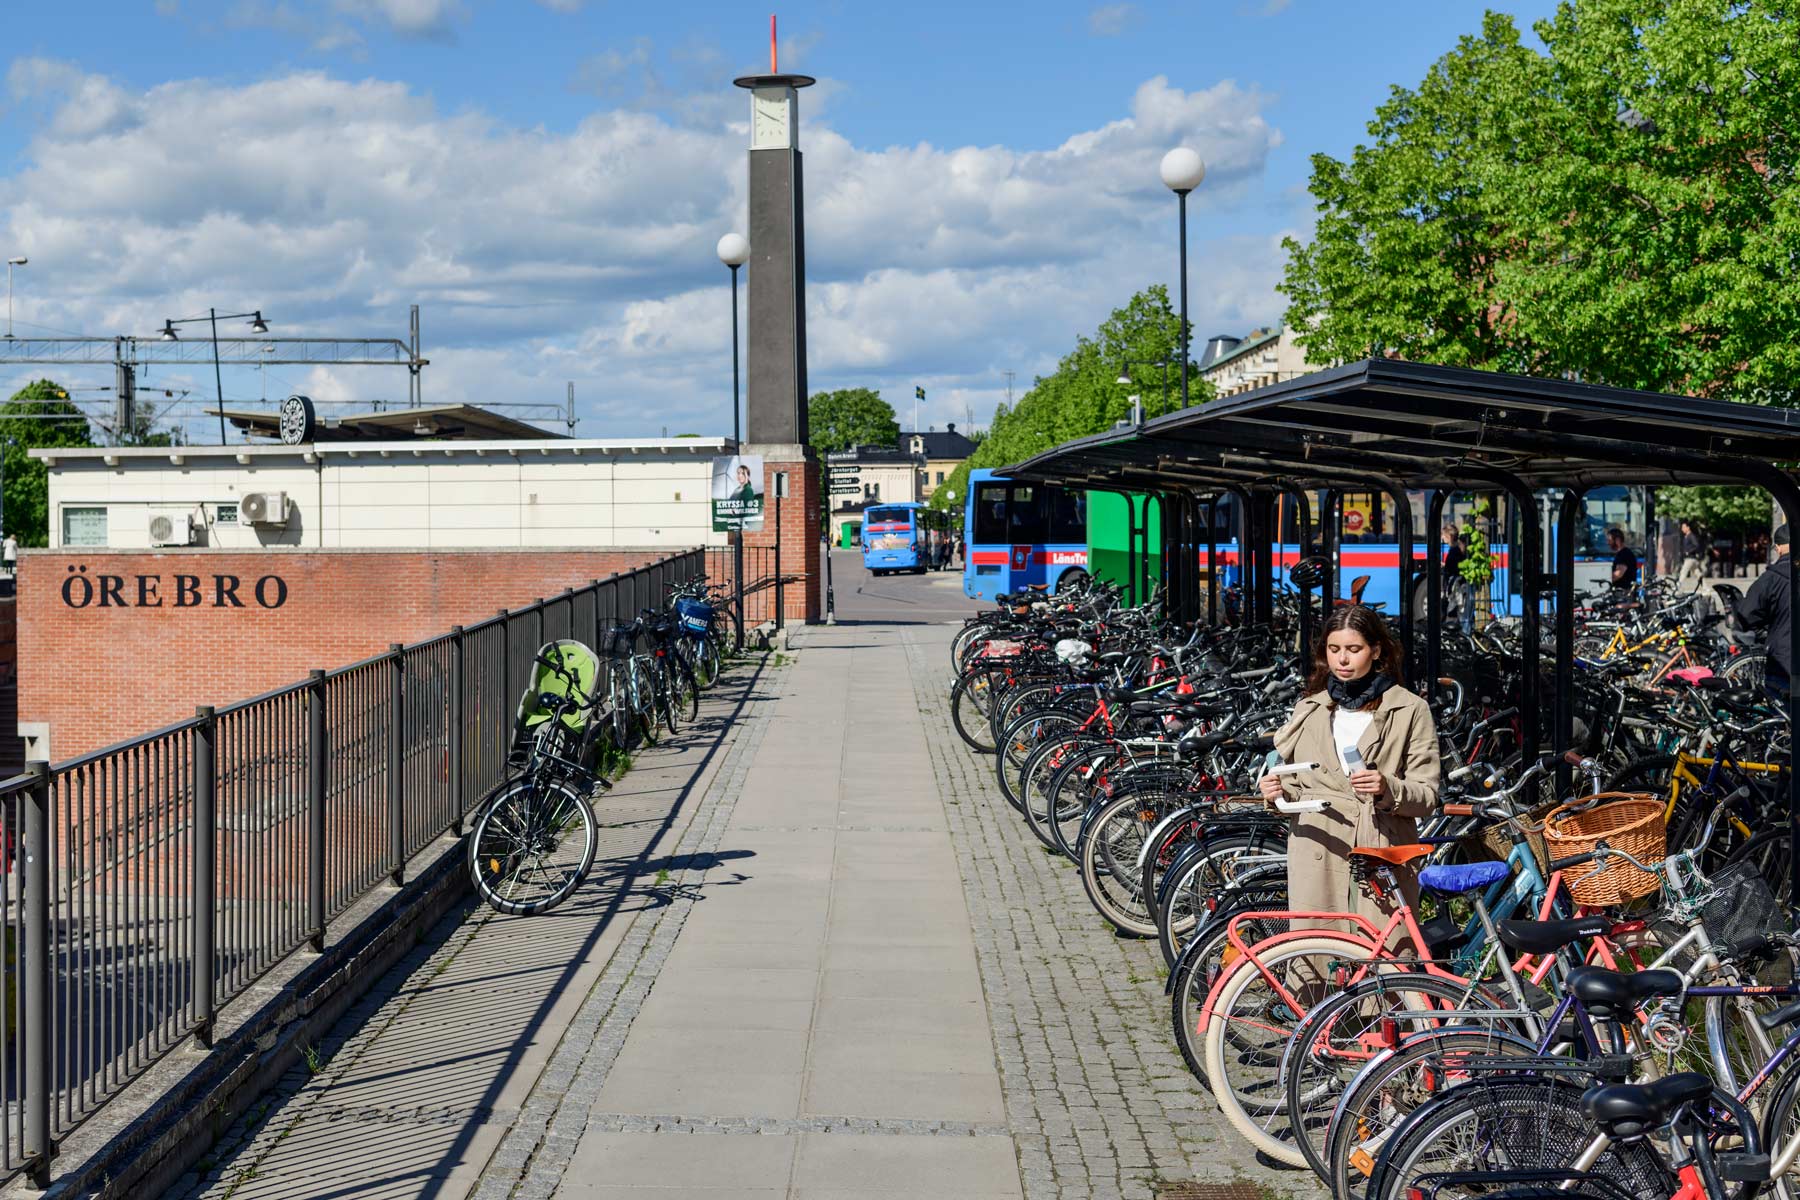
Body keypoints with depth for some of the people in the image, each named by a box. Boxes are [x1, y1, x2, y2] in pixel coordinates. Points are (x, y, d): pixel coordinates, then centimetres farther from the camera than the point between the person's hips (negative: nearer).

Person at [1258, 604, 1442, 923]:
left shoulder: (1410, 711, 7)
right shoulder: (1309, 709, 16)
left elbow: (1427, 798, 2)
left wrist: (1388, 789, -17)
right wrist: (1278, 792, -2)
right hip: (1318, 864, 2)